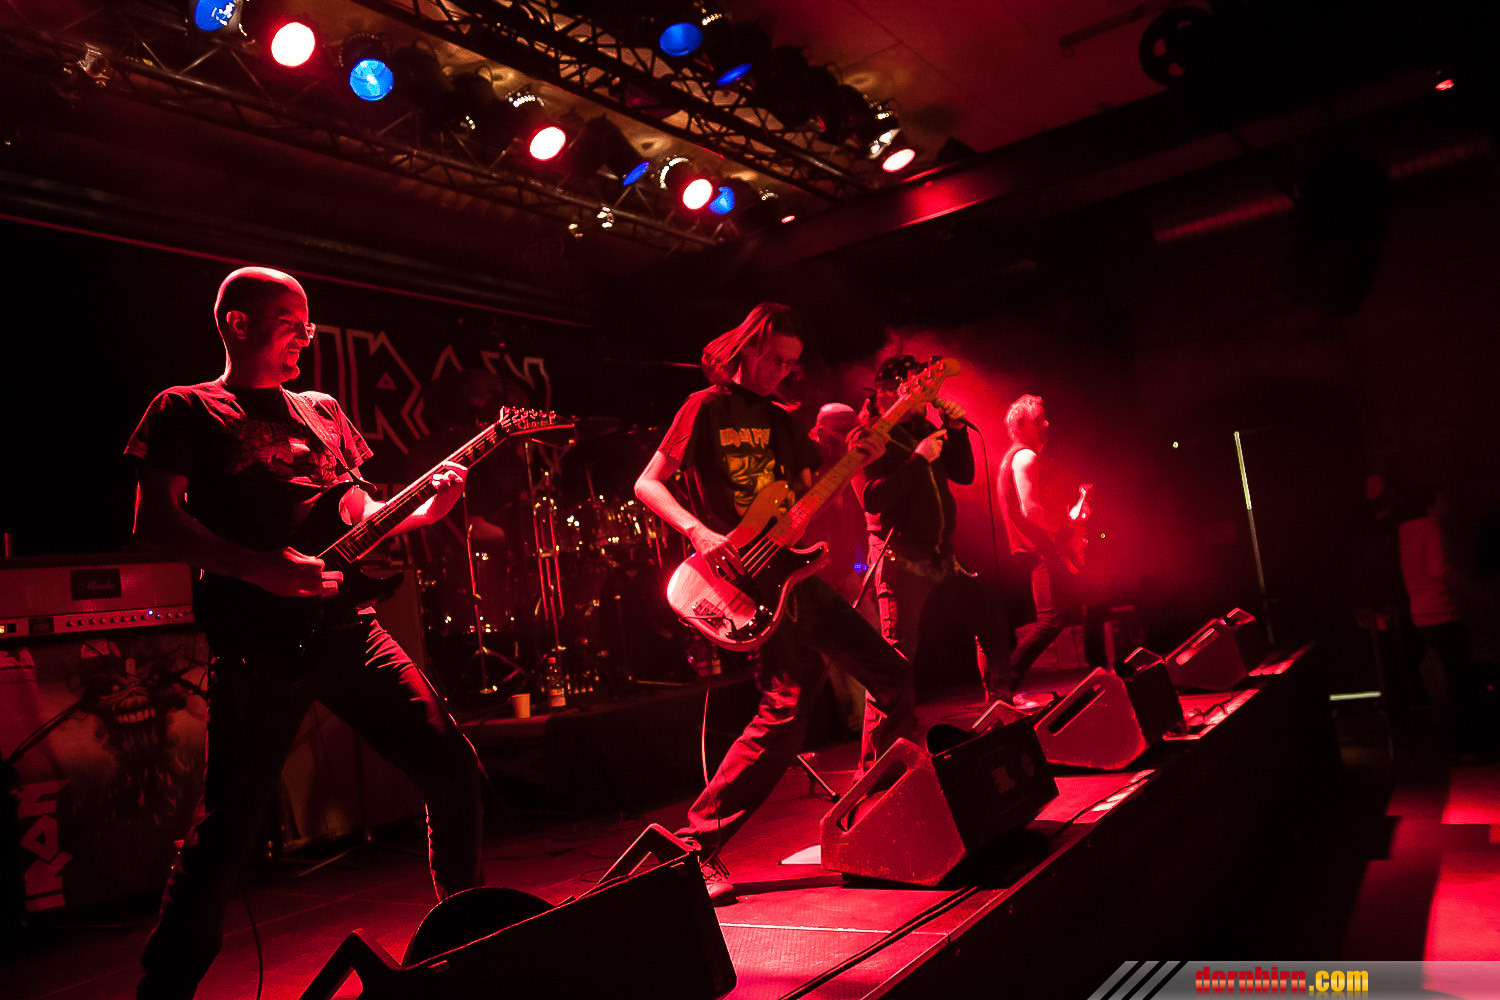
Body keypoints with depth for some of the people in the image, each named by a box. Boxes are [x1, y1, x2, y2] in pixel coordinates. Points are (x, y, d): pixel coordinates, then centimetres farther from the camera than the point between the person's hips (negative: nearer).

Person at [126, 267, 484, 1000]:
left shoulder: (322, 412, 21)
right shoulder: (186, 410, 5)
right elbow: (155, 524, -6)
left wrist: (421, 512, 3)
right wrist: (263, 568, -18)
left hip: (346, 628, 5)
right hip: (259, 643, -5)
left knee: (452, 770, 3)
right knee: (227, 830, -3)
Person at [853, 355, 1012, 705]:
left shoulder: (924, 430, 15)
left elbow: (964, 475, 16)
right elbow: (872, 498, -21)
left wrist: (957, 430, 2)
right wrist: (919, 459, -20)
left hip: (941, 558, 8)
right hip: (901, 561, -8)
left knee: (990, 621, 15)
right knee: (900, 653, -11)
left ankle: (998, 693, 33)